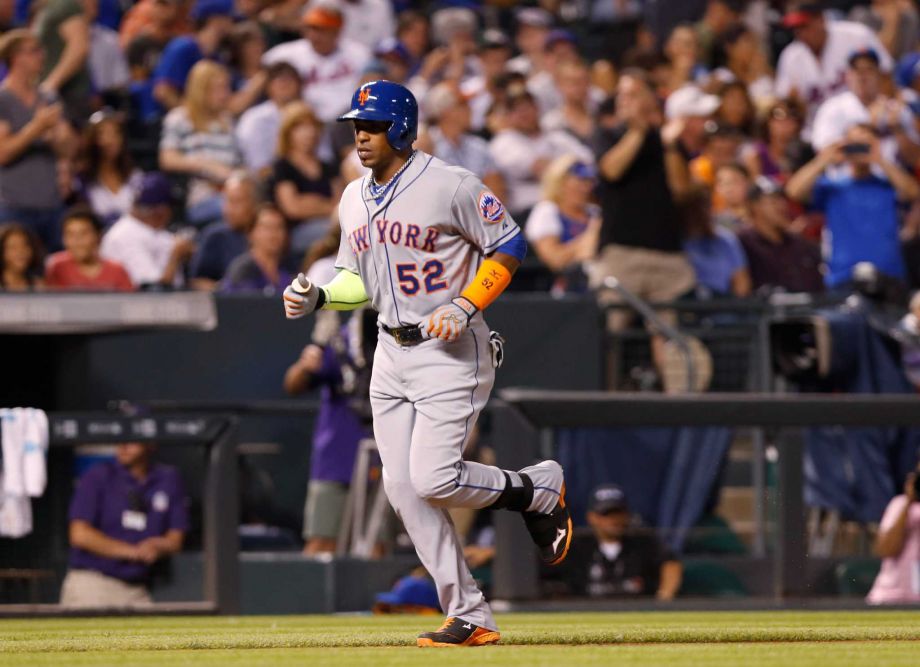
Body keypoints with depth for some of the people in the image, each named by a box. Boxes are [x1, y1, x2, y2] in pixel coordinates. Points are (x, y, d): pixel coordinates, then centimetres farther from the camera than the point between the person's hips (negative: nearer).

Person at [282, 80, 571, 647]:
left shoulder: (451, 186, -12)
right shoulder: (354, 200, 11)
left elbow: (509, 245, -7)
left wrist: (464, 306, -17)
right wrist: (317, 297, 1)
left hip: (451, 351, -7)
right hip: (392, 353, 7)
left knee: (435, 479, -17)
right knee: (404, 488, -1)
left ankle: (540, 489, 12)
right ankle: (471, 618, 4)